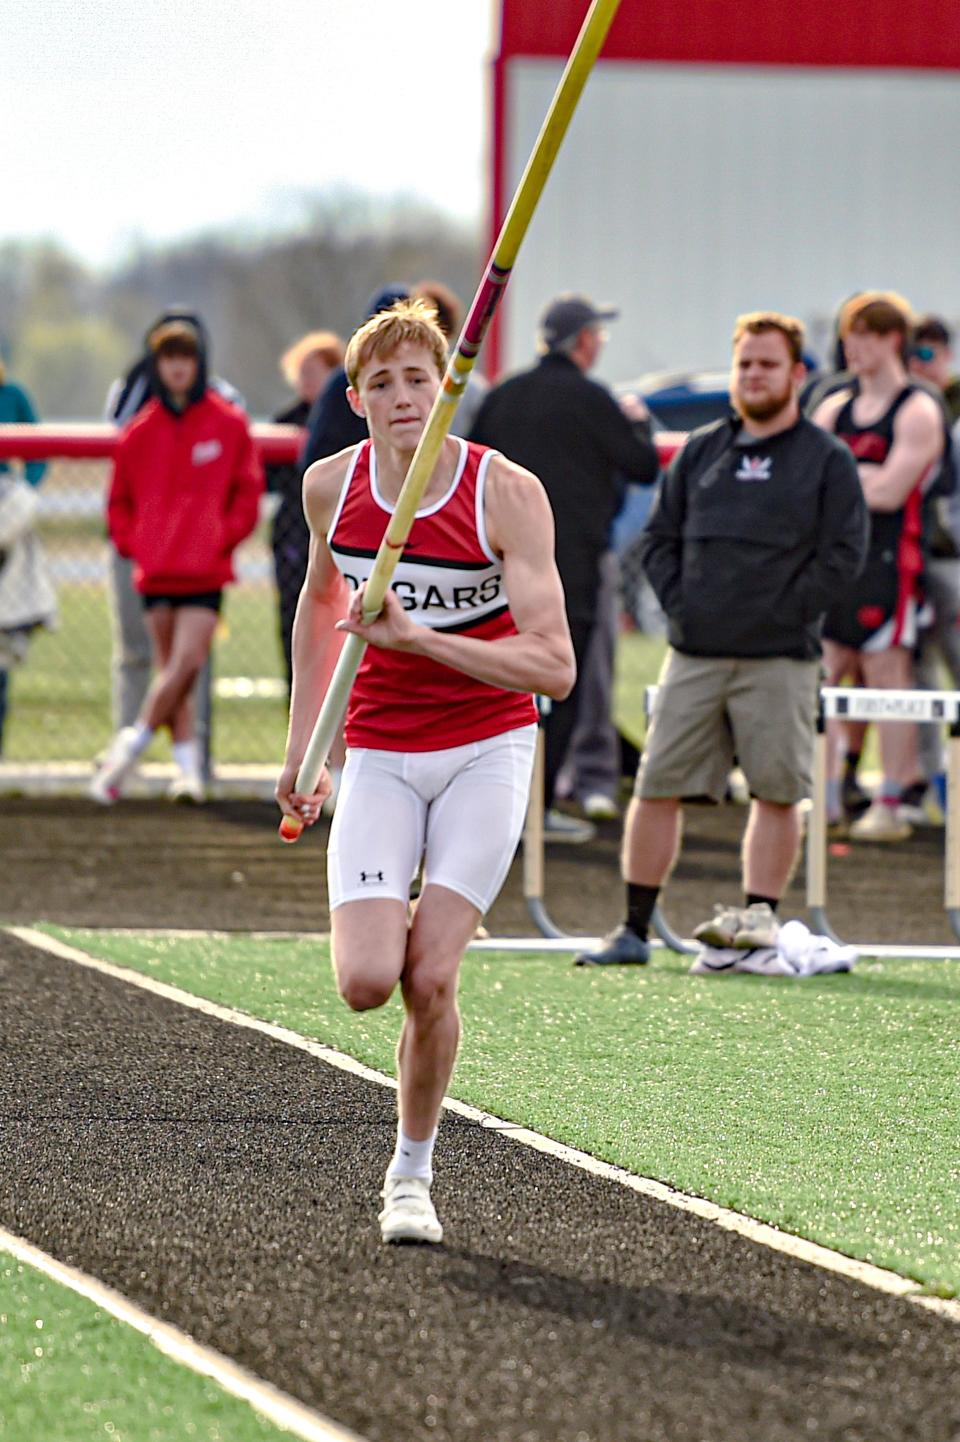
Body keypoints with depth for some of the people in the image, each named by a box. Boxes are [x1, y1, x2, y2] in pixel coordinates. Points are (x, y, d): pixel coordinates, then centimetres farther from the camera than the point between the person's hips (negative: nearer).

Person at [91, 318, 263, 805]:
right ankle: (187, 766, 9)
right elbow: (119, 499, 16)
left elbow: (247, 490, 7)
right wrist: (132, 543, 1)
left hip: (206, 568, -2)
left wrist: (225, 537, -4)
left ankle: (130, 745, -6)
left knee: (187, 661, -15)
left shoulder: (228, 424, 3)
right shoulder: (141, 431, 8)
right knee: (171, 666, 5)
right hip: (156, 571, 3)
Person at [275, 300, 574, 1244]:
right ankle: (394, 927, 23)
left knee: (429, 980, -13)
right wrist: (301, 745, 17)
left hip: (486, 749, -2)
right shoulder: (331, 486, -4)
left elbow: (554, 668, -21)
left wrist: (417, 636, -29)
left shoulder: (507, 495, -16)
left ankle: (411, 1173, 9)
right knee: (366, 982, -15)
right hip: (379, 756, 2)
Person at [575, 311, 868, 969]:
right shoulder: (701, 451, 14)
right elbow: (661, 537, 17)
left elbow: (844, 553, -3)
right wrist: (680, 603, 2)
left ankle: (760, 916, 5)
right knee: (657, 788, 0)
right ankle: (634, 930, 4)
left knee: (778, 792, -2)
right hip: (695, 655, 3)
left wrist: (783, 614, -9)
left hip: (779, 661, -3)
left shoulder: (827, 459, 3)